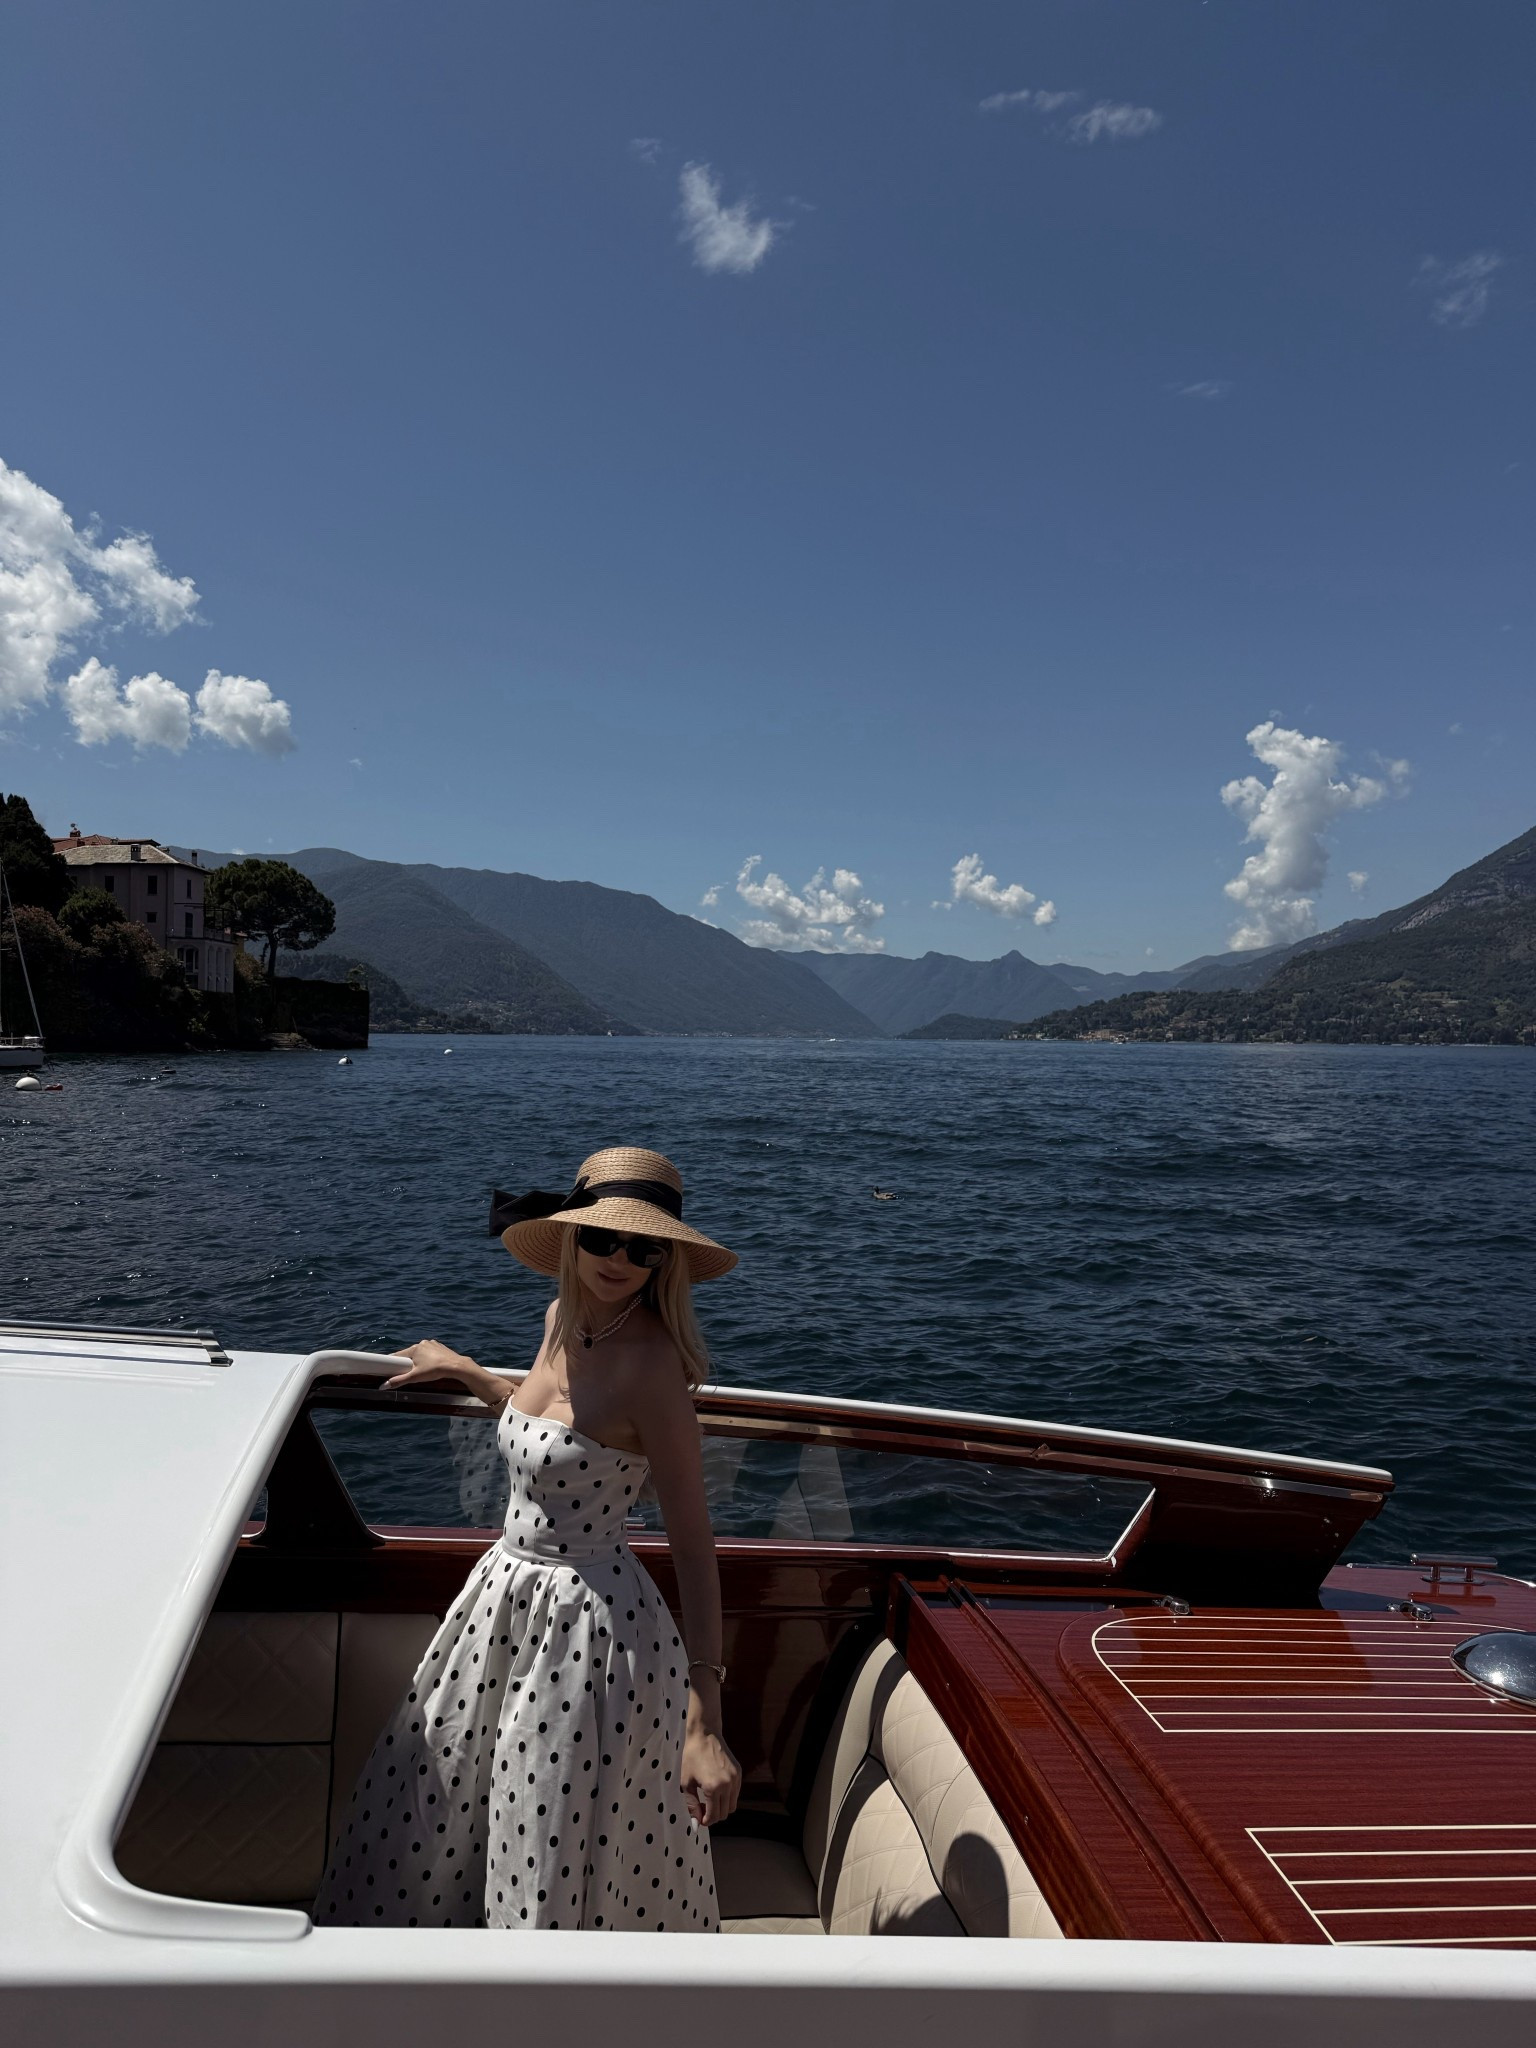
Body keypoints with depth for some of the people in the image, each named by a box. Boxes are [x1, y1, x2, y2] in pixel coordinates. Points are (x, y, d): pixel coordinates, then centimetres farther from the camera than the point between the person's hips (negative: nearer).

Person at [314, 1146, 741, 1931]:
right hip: (507, 1598, 8)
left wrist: (704, 1724, -27)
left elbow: (693, 1544, -24)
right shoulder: (563, 1320, -2)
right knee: (433, 1816, 26)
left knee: (562, 1870, 12)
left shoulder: (650, 1361, -26)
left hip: (588, 1626, -8)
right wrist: (463, 1371, 28)